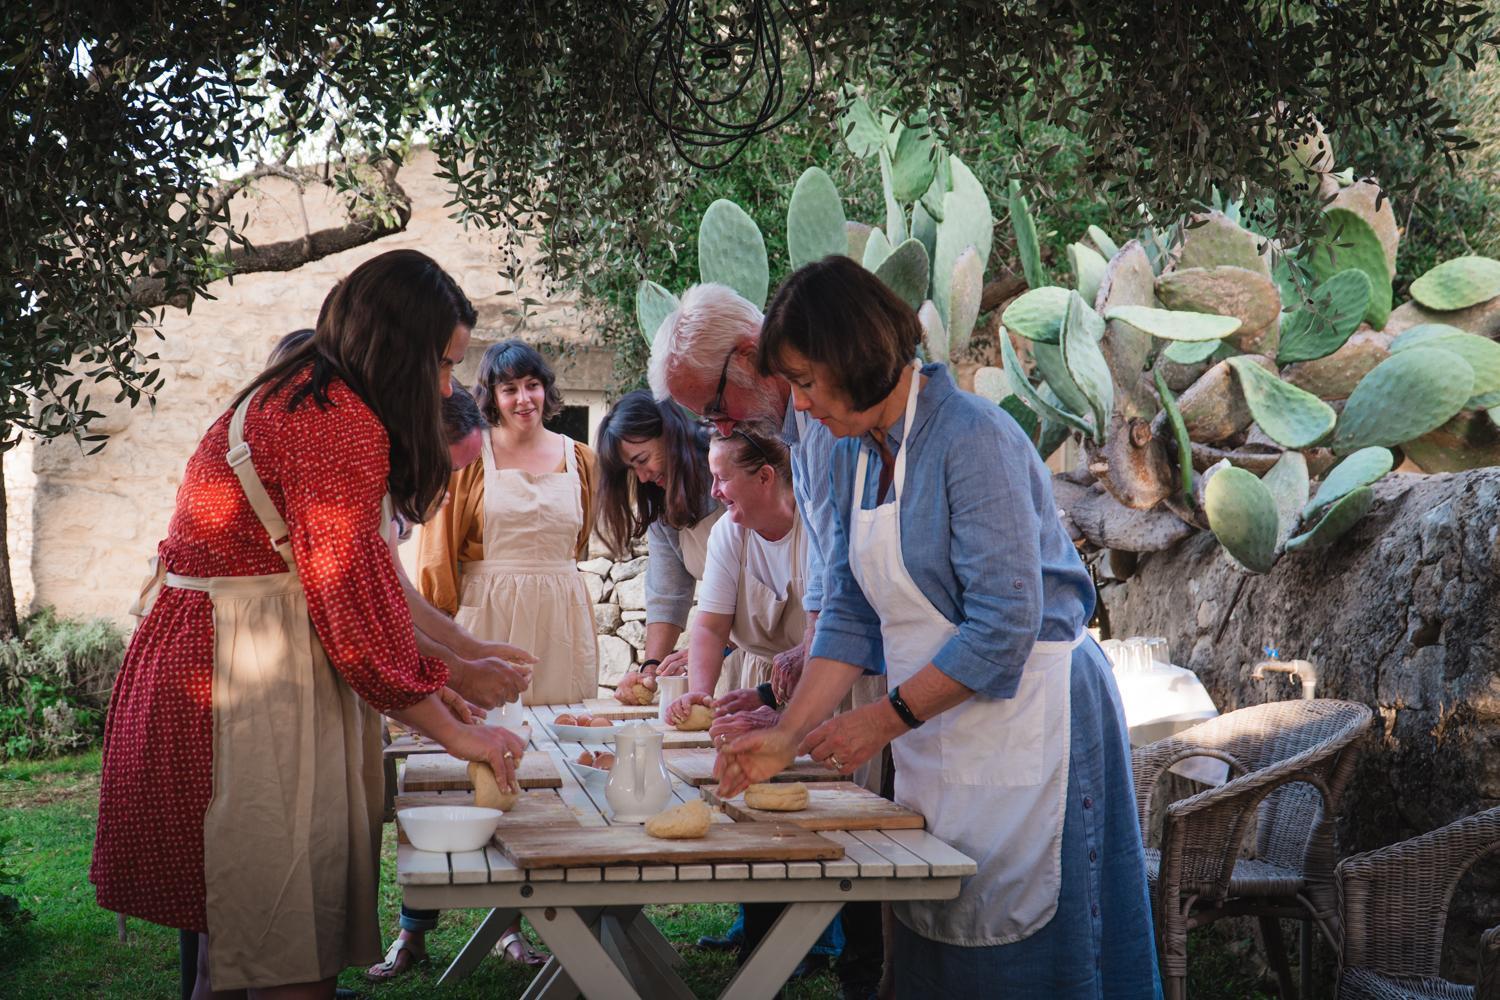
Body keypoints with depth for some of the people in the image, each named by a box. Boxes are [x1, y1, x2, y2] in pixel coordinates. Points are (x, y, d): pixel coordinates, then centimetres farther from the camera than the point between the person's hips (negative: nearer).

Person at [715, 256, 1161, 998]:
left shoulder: (972, 438, -19)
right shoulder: (857, 452, 8)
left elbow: (1004, 626, -23)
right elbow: (850, 616, 8)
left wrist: (884, 720, -17)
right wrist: (787, 735, -3)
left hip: (1028, 724, -8)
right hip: (935, 734, 8)